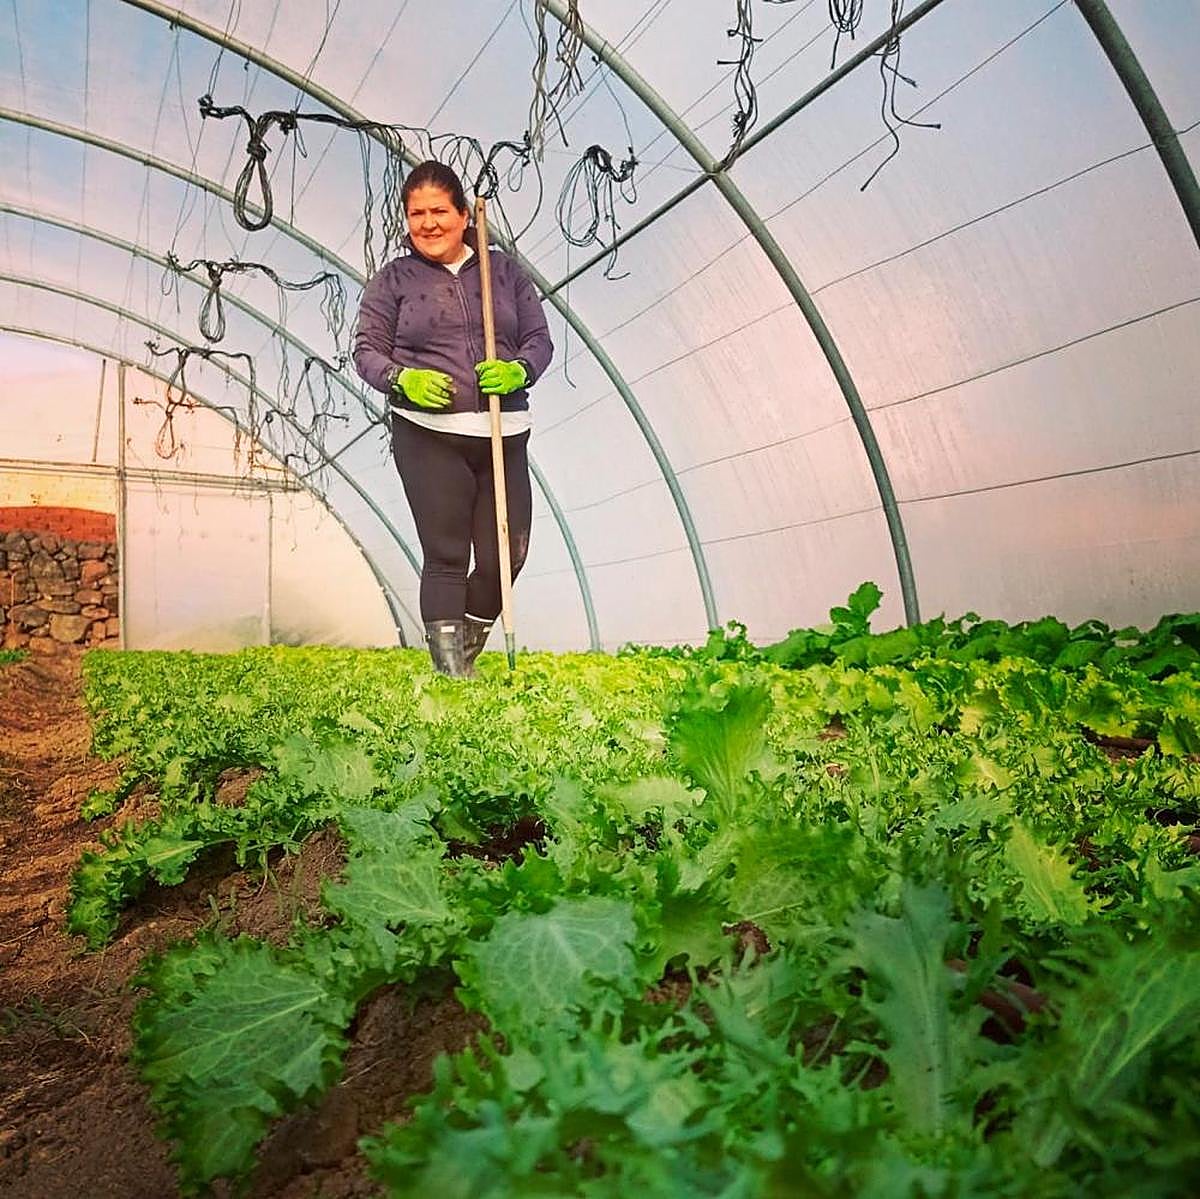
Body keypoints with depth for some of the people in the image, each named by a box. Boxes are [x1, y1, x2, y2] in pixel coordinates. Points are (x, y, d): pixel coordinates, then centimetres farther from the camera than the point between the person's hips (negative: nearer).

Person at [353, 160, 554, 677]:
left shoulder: (504, 270, 14)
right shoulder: (393, 279, 9)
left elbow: (539, 339, 12)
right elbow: (367, 350, 6)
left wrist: (518, 370, -11)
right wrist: (403, 379, -15)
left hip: (504, 434, 3)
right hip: (428, 436, -2)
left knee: (506, 553, 0)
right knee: (446, 555, -5)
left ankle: (466, 652, 24)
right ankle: (450, 675, 3)